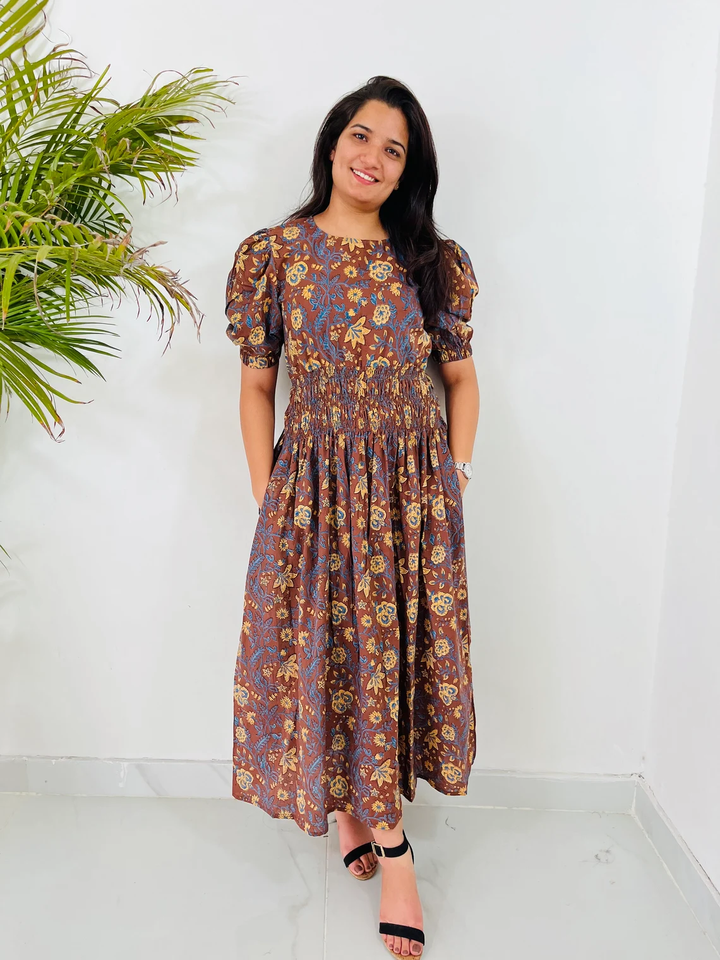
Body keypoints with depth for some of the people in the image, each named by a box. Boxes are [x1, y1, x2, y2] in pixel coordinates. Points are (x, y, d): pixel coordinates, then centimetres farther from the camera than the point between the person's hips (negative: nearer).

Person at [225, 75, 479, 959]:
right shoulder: (271, 254, 0)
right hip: (315, 486, 0)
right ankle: (388, 841, 27)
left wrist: (455, 478, 3)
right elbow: (256, 385, 2)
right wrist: (265, 495, -2)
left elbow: (462, 378, 9)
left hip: (412, 488, 1)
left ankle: (366, 814, 30)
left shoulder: (437, 263, 2)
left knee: (399, 646, 6)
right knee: (323, 648, 5)